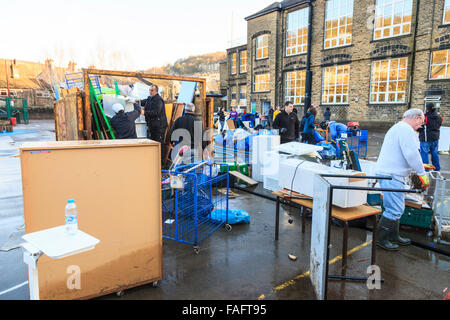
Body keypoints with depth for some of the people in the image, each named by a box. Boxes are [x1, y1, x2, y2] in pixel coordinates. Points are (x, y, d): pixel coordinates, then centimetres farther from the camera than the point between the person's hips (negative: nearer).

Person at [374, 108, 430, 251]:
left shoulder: (397, 128, 23)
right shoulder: (406, 129, -12)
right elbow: (412, 154, -20)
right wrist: (422, 174, -13)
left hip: (390, 173, 11)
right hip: (391, 175, -11)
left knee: (397, 207, 18)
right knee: (395, 209, -7)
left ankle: (393, 236, 28)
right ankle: (380, 238, 1)